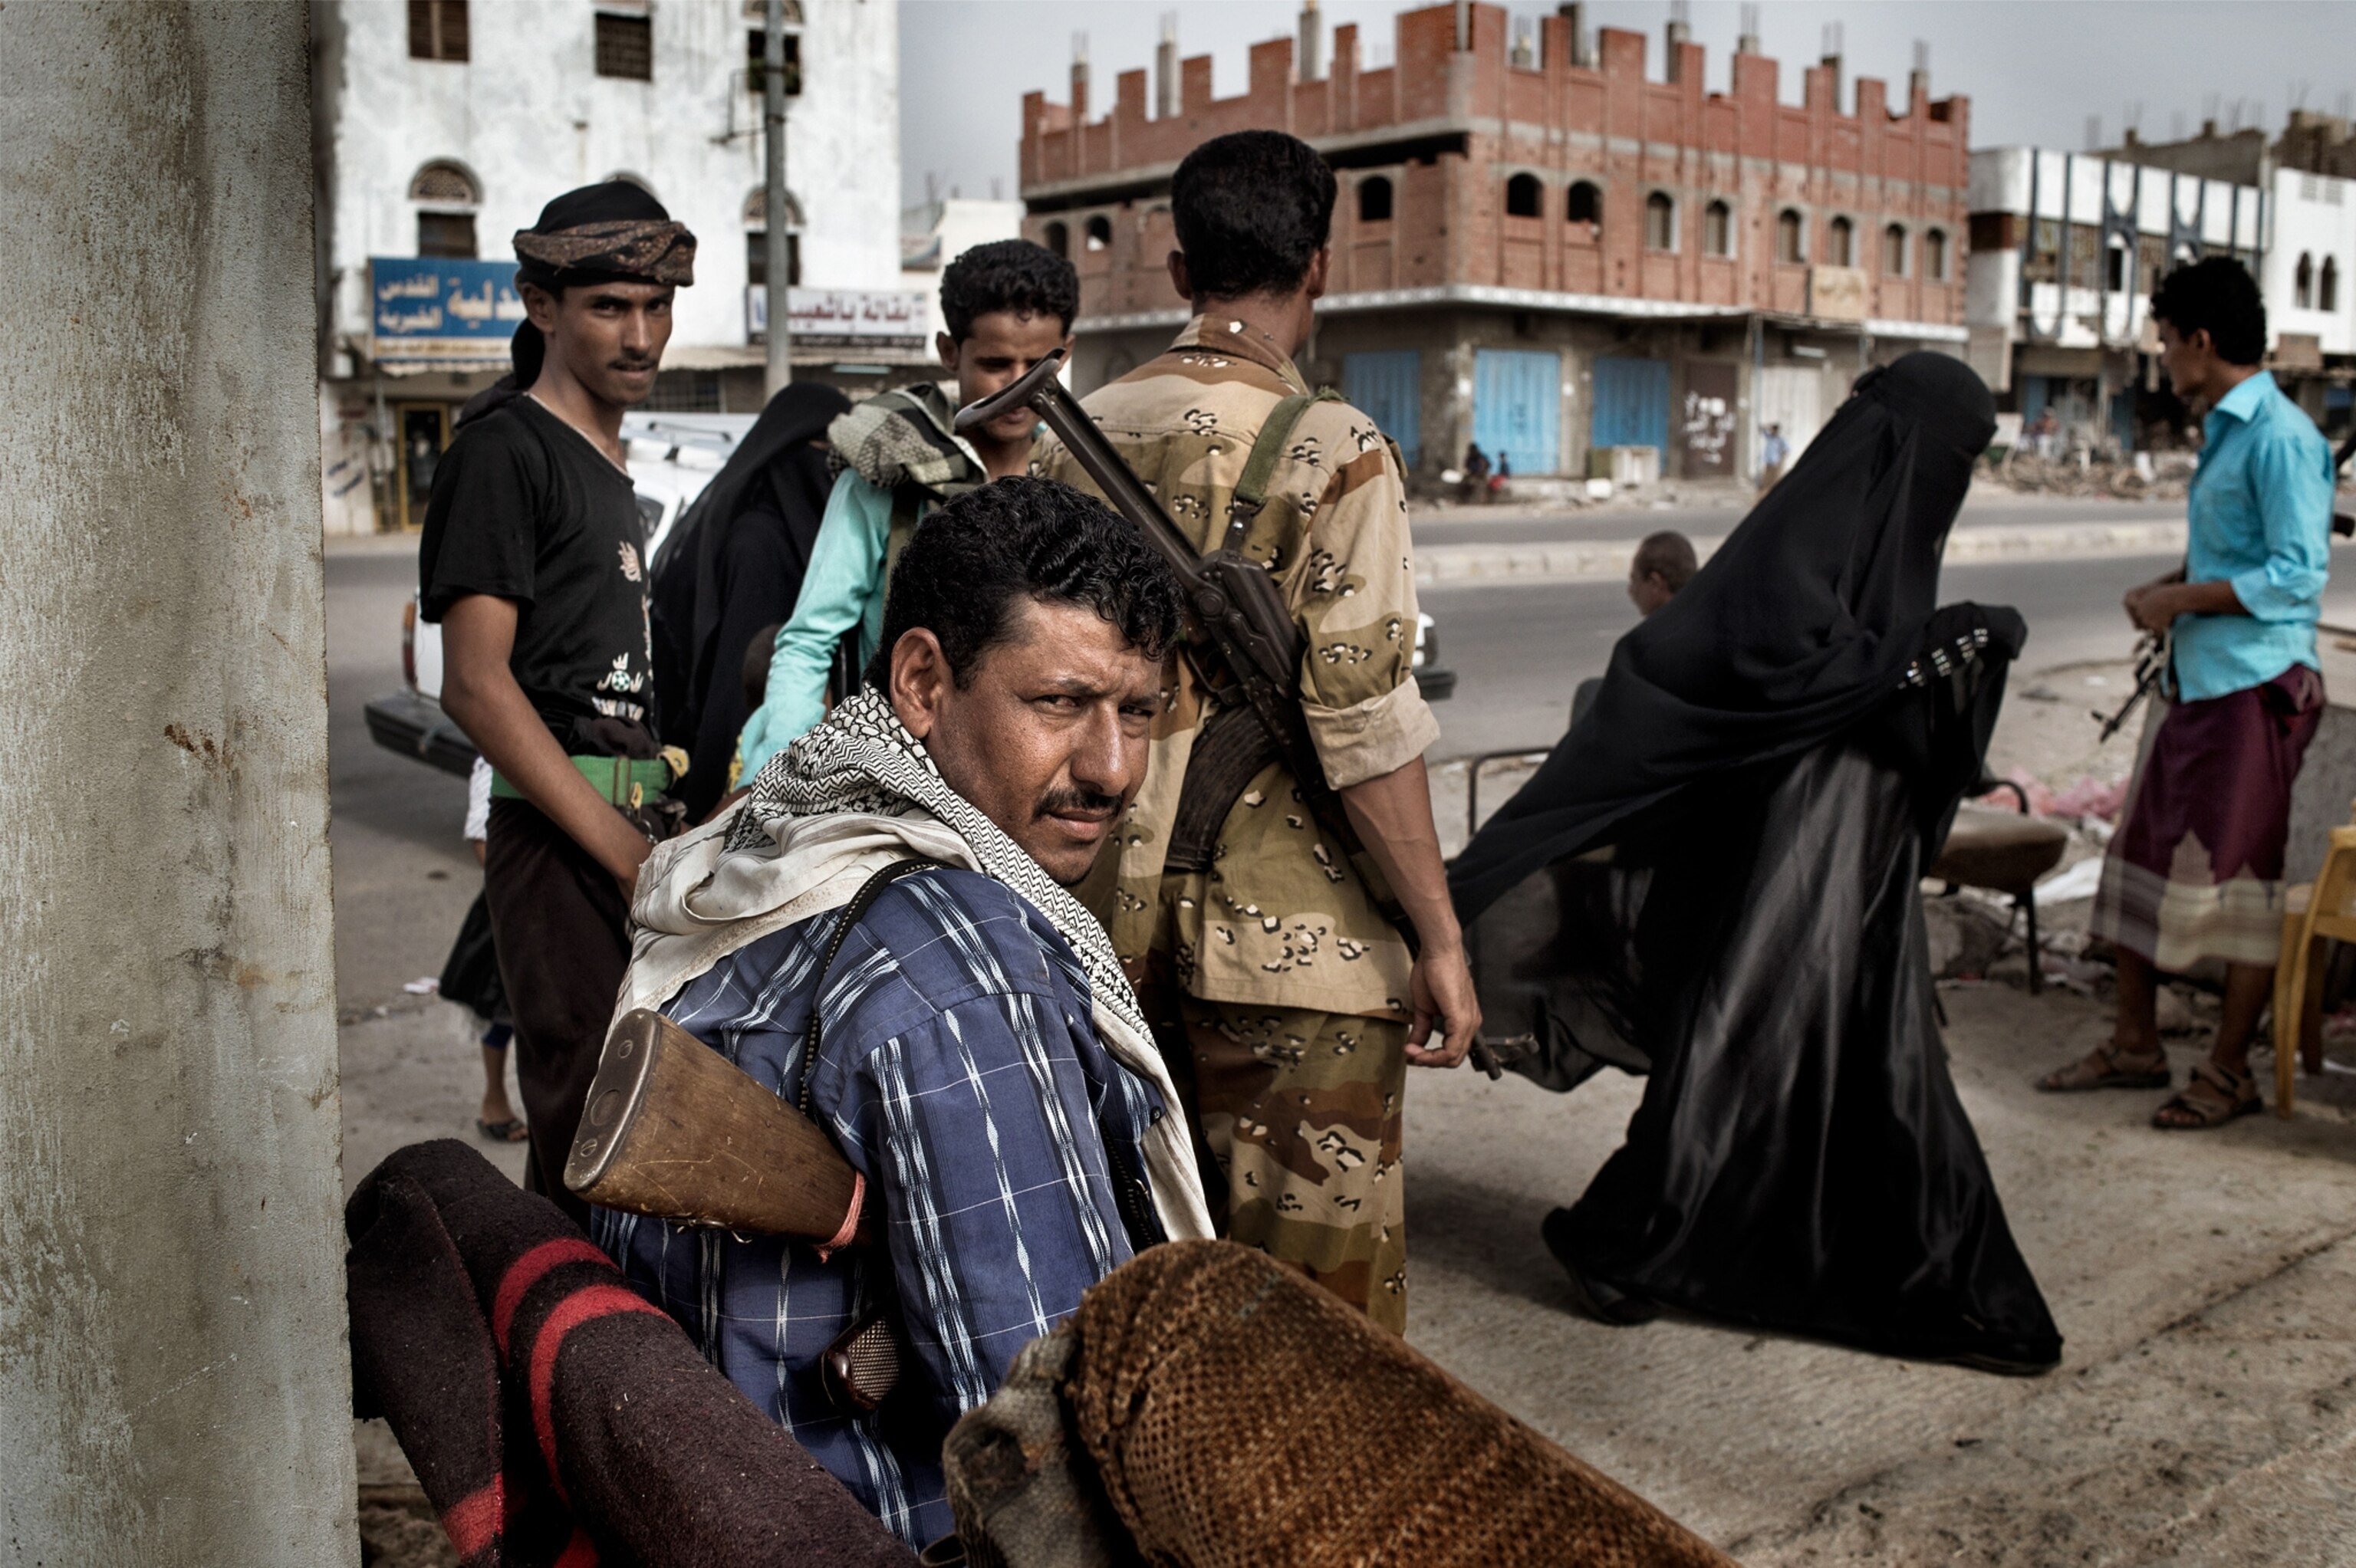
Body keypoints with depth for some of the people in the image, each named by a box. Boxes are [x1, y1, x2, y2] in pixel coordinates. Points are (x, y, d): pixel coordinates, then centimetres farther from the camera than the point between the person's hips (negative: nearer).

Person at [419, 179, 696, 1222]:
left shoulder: (610, 468, 20)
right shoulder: (504, 453, -6)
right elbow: (475, 685, -15)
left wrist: (671, 834, 15)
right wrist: (625, 852, -19)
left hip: (636, 829, 8)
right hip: (558, 837, -8)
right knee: (587, 1137, -8)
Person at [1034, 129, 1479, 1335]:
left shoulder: (1080, 435, 6)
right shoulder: (1332, 451, -11)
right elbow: (1360, 722, -16)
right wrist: (1440, 937, -9)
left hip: (1111, 909, 6)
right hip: (1287, 933, -6)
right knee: (1319, 1303, 5)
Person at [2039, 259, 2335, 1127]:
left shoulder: (2281, 436, -14)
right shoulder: (2224, 432, 16)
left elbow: (2298, 573, -20)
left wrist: (2181, 599, -14)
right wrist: (2165, 586, 8)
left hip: (2256, 686, -10)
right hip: (2199, 681, 10)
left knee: (2240, 877, -1)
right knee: (2143, 854, 12)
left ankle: (2230, 1070, 11)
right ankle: (2135, 1044, 23)